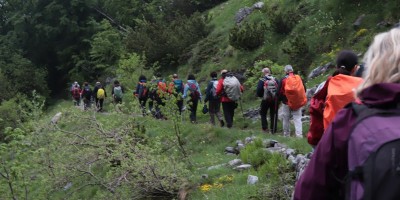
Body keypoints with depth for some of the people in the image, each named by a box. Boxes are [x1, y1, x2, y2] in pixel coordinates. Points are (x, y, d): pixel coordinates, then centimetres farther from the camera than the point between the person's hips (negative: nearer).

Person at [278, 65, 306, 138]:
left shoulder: (283, 80, -9)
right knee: (297, 119, 4)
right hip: (298, 103, 2)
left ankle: (286, 135, 17)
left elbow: (279, 92, -5)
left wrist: (281, 99, 13)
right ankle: (299, 134, -5)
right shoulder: (299, 78, 0)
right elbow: (304, 89, 9)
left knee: (286, 119, 11)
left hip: (287, 102, -2)